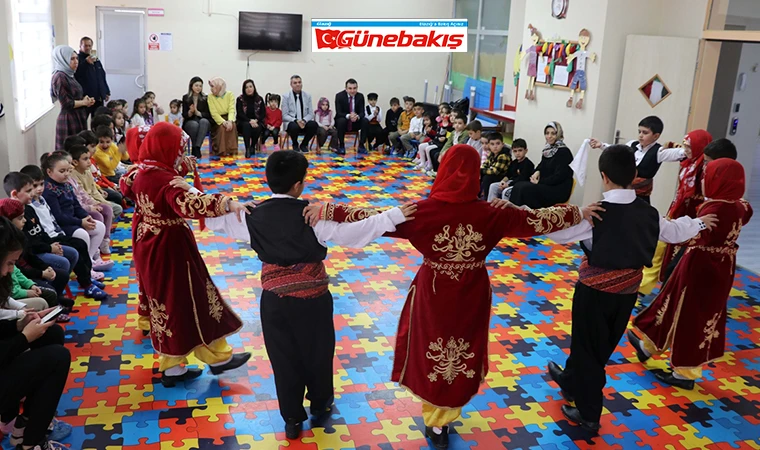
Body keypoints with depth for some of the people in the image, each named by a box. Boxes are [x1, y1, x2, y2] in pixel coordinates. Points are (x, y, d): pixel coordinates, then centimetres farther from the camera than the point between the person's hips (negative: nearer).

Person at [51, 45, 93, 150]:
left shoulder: (69, 75, 12)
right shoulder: (59, 77, -14)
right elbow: (66, 103, -19)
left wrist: (86, 100, 4)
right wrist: (84, 102, -5)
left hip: (78, 119, 9)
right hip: (68, 121, -9)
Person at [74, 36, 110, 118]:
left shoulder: (96, 60, 18)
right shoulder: (78, 59, -5)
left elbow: (103, 77, 23)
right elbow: (76, 75, -21)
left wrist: (107, 92, 18)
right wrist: (86, 62, -30)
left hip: (98, 98, 7)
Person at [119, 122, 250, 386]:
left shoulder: (141, 172, 1)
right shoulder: (166, 179, -26)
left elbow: (126, 185, 24)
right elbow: (188, 204, -45)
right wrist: (226, 203, -56)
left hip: (149, 248, 9)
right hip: (171, 250, -9)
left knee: (165, 304, 16)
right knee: (193, 302, 5)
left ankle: (171, 367, 25)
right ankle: (218, 357, 21)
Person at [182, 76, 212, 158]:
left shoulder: (205, 98, 7)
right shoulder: (185, 98, 6)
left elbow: (208, 114, 0)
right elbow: (184, 115, 3)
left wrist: (198, 113, -18)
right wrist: (190, 112, -19)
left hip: (204, 122, 0)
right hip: (189, 123, 0)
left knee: (204, 121, -35)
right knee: (194, 124, -36)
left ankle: (197, 148, -43)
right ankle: (195, 149, -27)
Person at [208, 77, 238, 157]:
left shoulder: (229, 94, 0)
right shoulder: (210, 97, -1)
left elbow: (231, 110, -11)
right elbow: (214, 113, -10)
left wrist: (230, 121, -30)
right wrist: (223, 122, -27)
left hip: (228, 118, 1)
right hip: (217, 121, 0)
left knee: (232, 126, -31)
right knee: (222, 127, -32)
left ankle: (231, 150, -27)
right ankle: (222, 151, -27)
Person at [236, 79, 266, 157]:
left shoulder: (259, 99, 3)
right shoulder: (240, 99, -1)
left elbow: (263, 114, 0)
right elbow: (240, 114, -8)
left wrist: (256, 121, -18)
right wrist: (250, 121, -24)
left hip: (256, 122, 1)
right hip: (243, 122, -1)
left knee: (257, 128, -33)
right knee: (246, 125, -36)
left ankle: (253, 147, -7)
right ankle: (247, 149, -37)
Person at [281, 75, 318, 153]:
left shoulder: (307, 96, 7)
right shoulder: (286, 96, -2)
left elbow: (311, 113, 4)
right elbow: (284, 115, -7)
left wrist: (304, 120, -18)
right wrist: (296, 121, -24)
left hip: (304, 122, 3)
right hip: (291, 122, -3)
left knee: (314, 125, -28)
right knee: (294, 126, -37)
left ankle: (304, 144, -2)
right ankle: (295, 145, -3)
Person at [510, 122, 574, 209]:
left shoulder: (564, 152, -10)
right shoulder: (548, 150, 14)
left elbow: (559, 176, -17)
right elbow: (541, 166, 22)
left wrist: (539, 181, -13)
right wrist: (537, 172, -2)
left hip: (559, 191, -8)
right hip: (547, 186, 8)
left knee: (525, 188, -26)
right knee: (518, 186, -13)